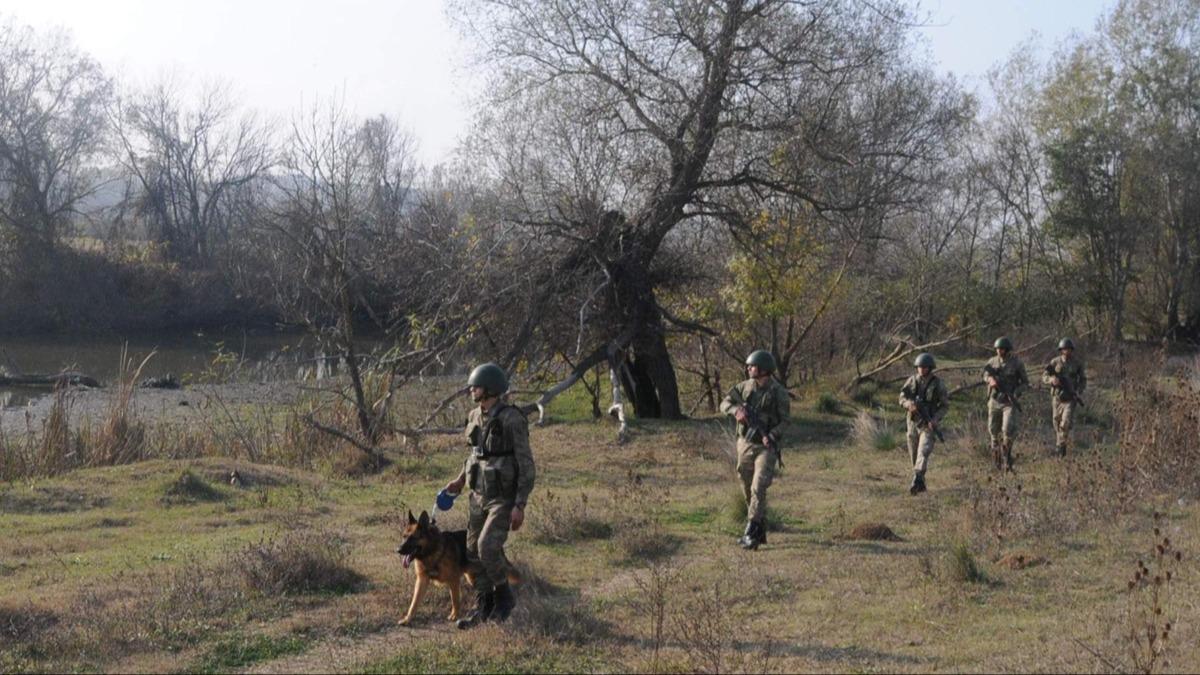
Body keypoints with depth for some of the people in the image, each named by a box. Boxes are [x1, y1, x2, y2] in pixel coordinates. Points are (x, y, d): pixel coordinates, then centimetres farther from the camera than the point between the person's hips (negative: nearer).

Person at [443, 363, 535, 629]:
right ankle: (483, 607, 19)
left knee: (488, 547, -19)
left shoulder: (512, 419, -19)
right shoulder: (475, 417, 4)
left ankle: (504, 596, 4)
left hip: (504, 498, -7)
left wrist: (520, 506, -20)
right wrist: (461, 480, 16)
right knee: (474, 551, 7)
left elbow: (526, 465, -17)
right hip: (479, 495, 7)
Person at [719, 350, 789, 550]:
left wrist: (771, 436, -22)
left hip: (766, 447, -5)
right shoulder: (744, 387, 4)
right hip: (745, 444, 5)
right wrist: (736, 410, -19)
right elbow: (725, 403, 3)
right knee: (748, 491, 10)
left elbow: (784, 420, -6)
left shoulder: (778, 392, -7)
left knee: (758, 488, -17)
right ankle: (760, 531, 23)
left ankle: (751, 534, -18)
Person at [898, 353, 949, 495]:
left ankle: (916, 482, -27)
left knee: (923, 452, -18)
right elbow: (902, 399, 3)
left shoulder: (938, 383, -6)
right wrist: (909, 404, -21)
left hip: (928, 424, -4)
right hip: (913, 422, 4)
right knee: (914, 455, 10)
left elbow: (945, 405, -2)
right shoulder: (912, 381, 2)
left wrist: (935, 419, -17)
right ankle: (921, 483, 26)